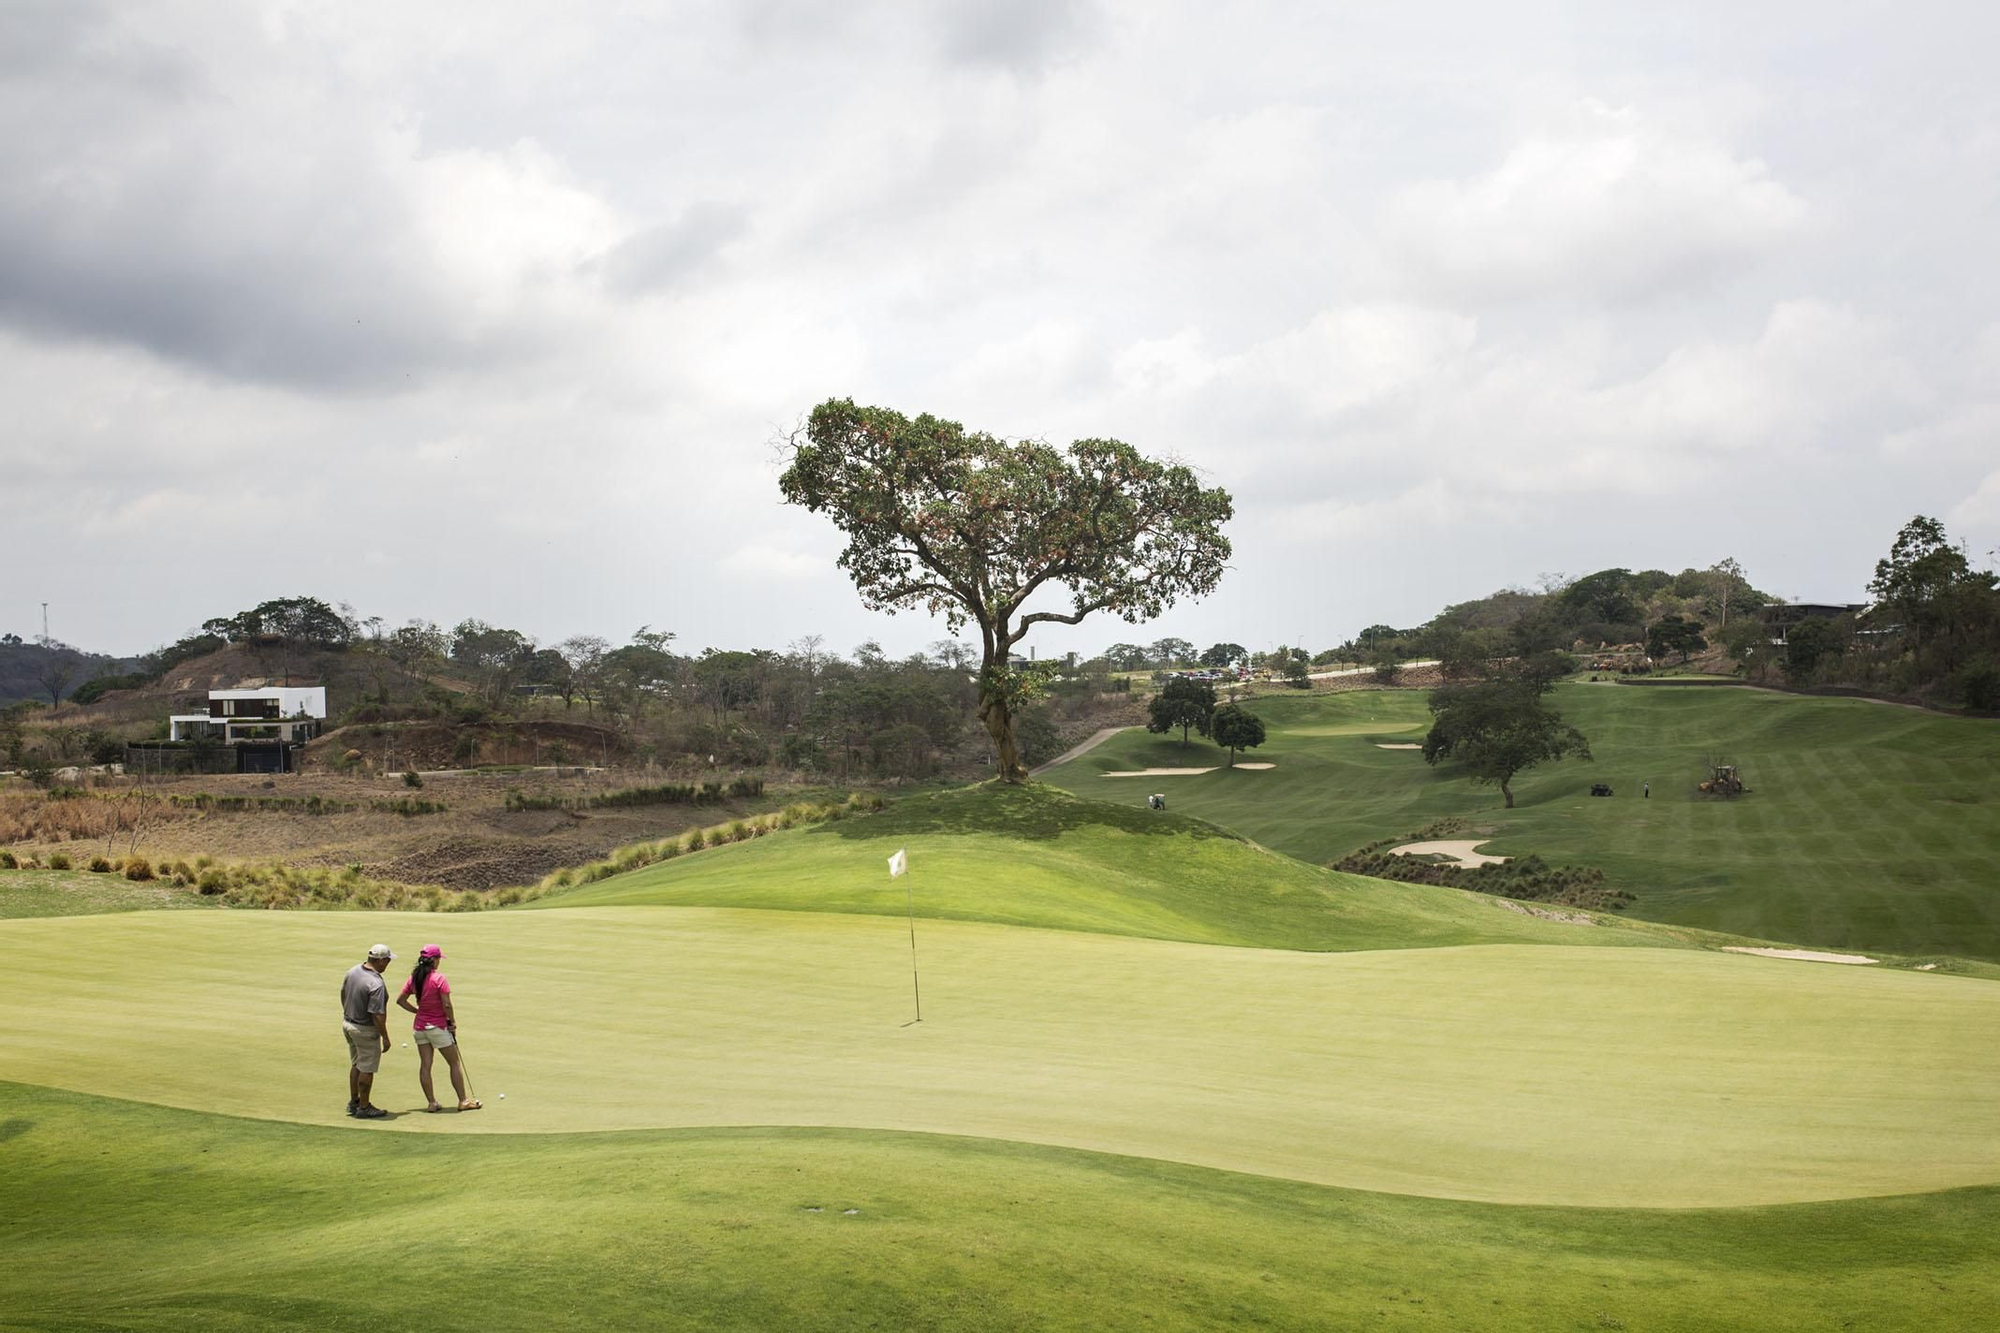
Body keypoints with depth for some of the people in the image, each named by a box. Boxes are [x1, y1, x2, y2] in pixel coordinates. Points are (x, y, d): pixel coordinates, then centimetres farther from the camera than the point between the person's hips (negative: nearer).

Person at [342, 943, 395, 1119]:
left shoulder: (353, 971, -4)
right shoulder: (376, 984, -29)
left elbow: (343, 995, 10)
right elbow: (378, 1015, -26)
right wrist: (385, 1037, -15)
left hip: (348, 1024, 8)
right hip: (366, 1030, -8)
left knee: (356, 1065, 23)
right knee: (367, 1069, 6)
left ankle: (353, 1102, 33)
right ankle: (364, 1107, 16)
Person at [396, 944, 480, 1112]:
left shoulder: (414, 978, 1)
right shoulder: (439, 978, -18)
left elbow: (400, 1000, 8)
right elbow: (447, 1005, -19)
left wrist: (418, 1011, 11)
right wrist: (453, 1022, -6)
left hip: (420, 1027, 6)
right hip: (438, 1027, -6)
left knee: (425, 1065, 7)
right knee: (455, 1064, 6)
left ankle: (431, 1103, 10)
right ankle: (463, 1101, 11)